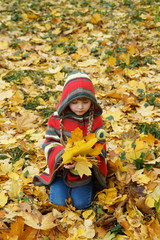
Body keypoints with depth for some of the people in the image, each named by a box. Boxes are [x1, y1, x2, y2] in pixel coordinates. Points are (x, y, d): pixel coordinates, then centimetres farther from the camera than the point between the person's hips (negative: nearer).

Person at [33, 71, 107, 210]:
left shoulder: (95, 120, -6)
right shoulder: (57, 119, -8)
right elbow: (50, 143, -6)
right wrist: (62, 156, -27)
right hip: (61, 168, 1)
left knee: (81, 203, -8)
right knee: (58, 202, -9)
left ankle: (91, 185, 22)